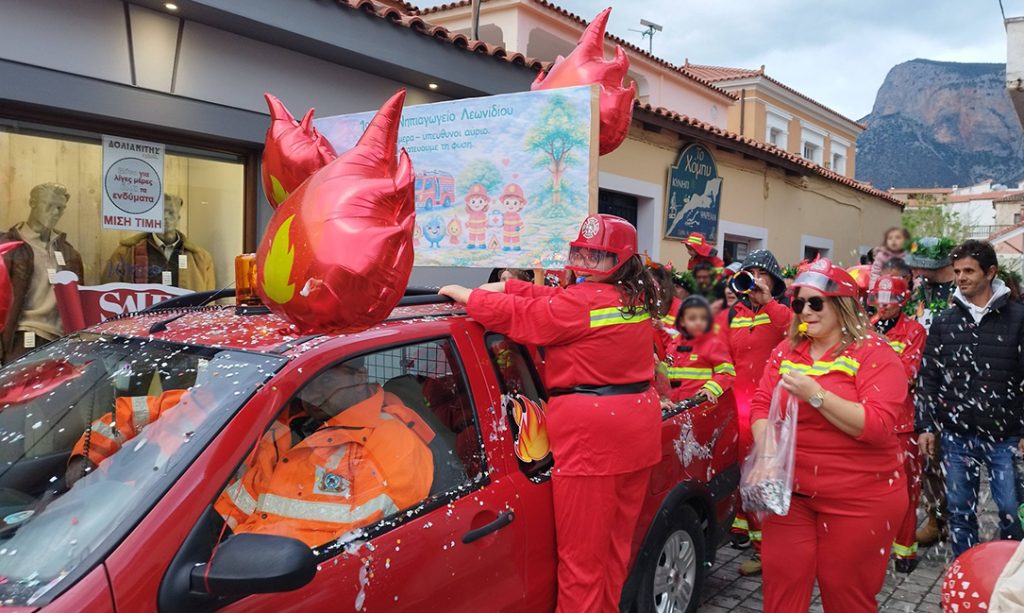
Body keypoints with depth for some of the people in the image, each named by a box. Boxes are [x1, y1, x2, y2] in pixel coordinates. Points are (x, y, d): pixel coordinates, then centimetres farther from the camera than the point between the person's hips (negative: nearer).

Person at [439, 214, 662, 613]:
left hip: (591, 432, -9)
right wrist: (506, 287, 14)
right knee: (618, 542, 18)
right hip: (638, 423, 9)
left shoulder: (581, 302, -14)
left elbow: (515, 314, -8)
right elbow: (554, 302, 15)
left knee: (582, 552, 2)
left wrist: (463, 293, 5)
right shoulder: (637, 299, 11)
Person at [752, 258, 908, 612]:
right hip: (791, 490, 4)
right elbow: (761, 407, 4)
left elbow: (878, 426, -20)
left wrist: (816, 394, -25)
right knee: (780, 583, 7)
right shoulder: (786, 351, 7)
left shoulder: (875, 354, -9)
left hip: (859, 498, -4)